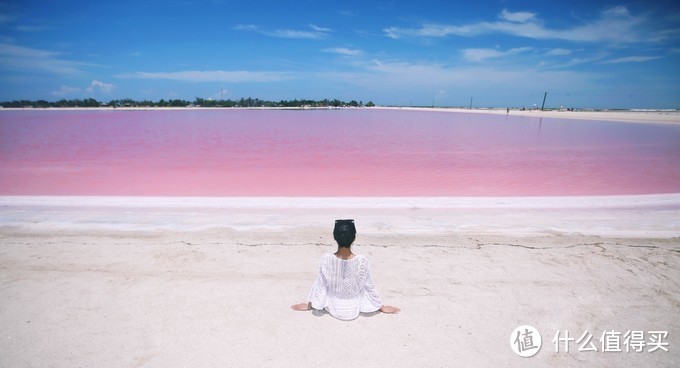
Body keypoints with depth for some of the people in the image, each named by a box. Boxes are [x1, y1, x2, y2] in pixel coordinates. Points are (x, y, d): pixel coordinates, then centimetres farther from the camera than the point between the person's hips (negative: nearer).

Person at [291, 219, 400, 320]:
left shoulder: (326, 259, -26)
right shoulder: (362, 261, -27)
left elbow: (321, 285, -11)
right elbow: (370, 287, -13)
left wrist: (310, 304, 7)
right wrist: (381, 307, 5)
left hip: (333, 310, 0)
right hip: (354, 311, 0)